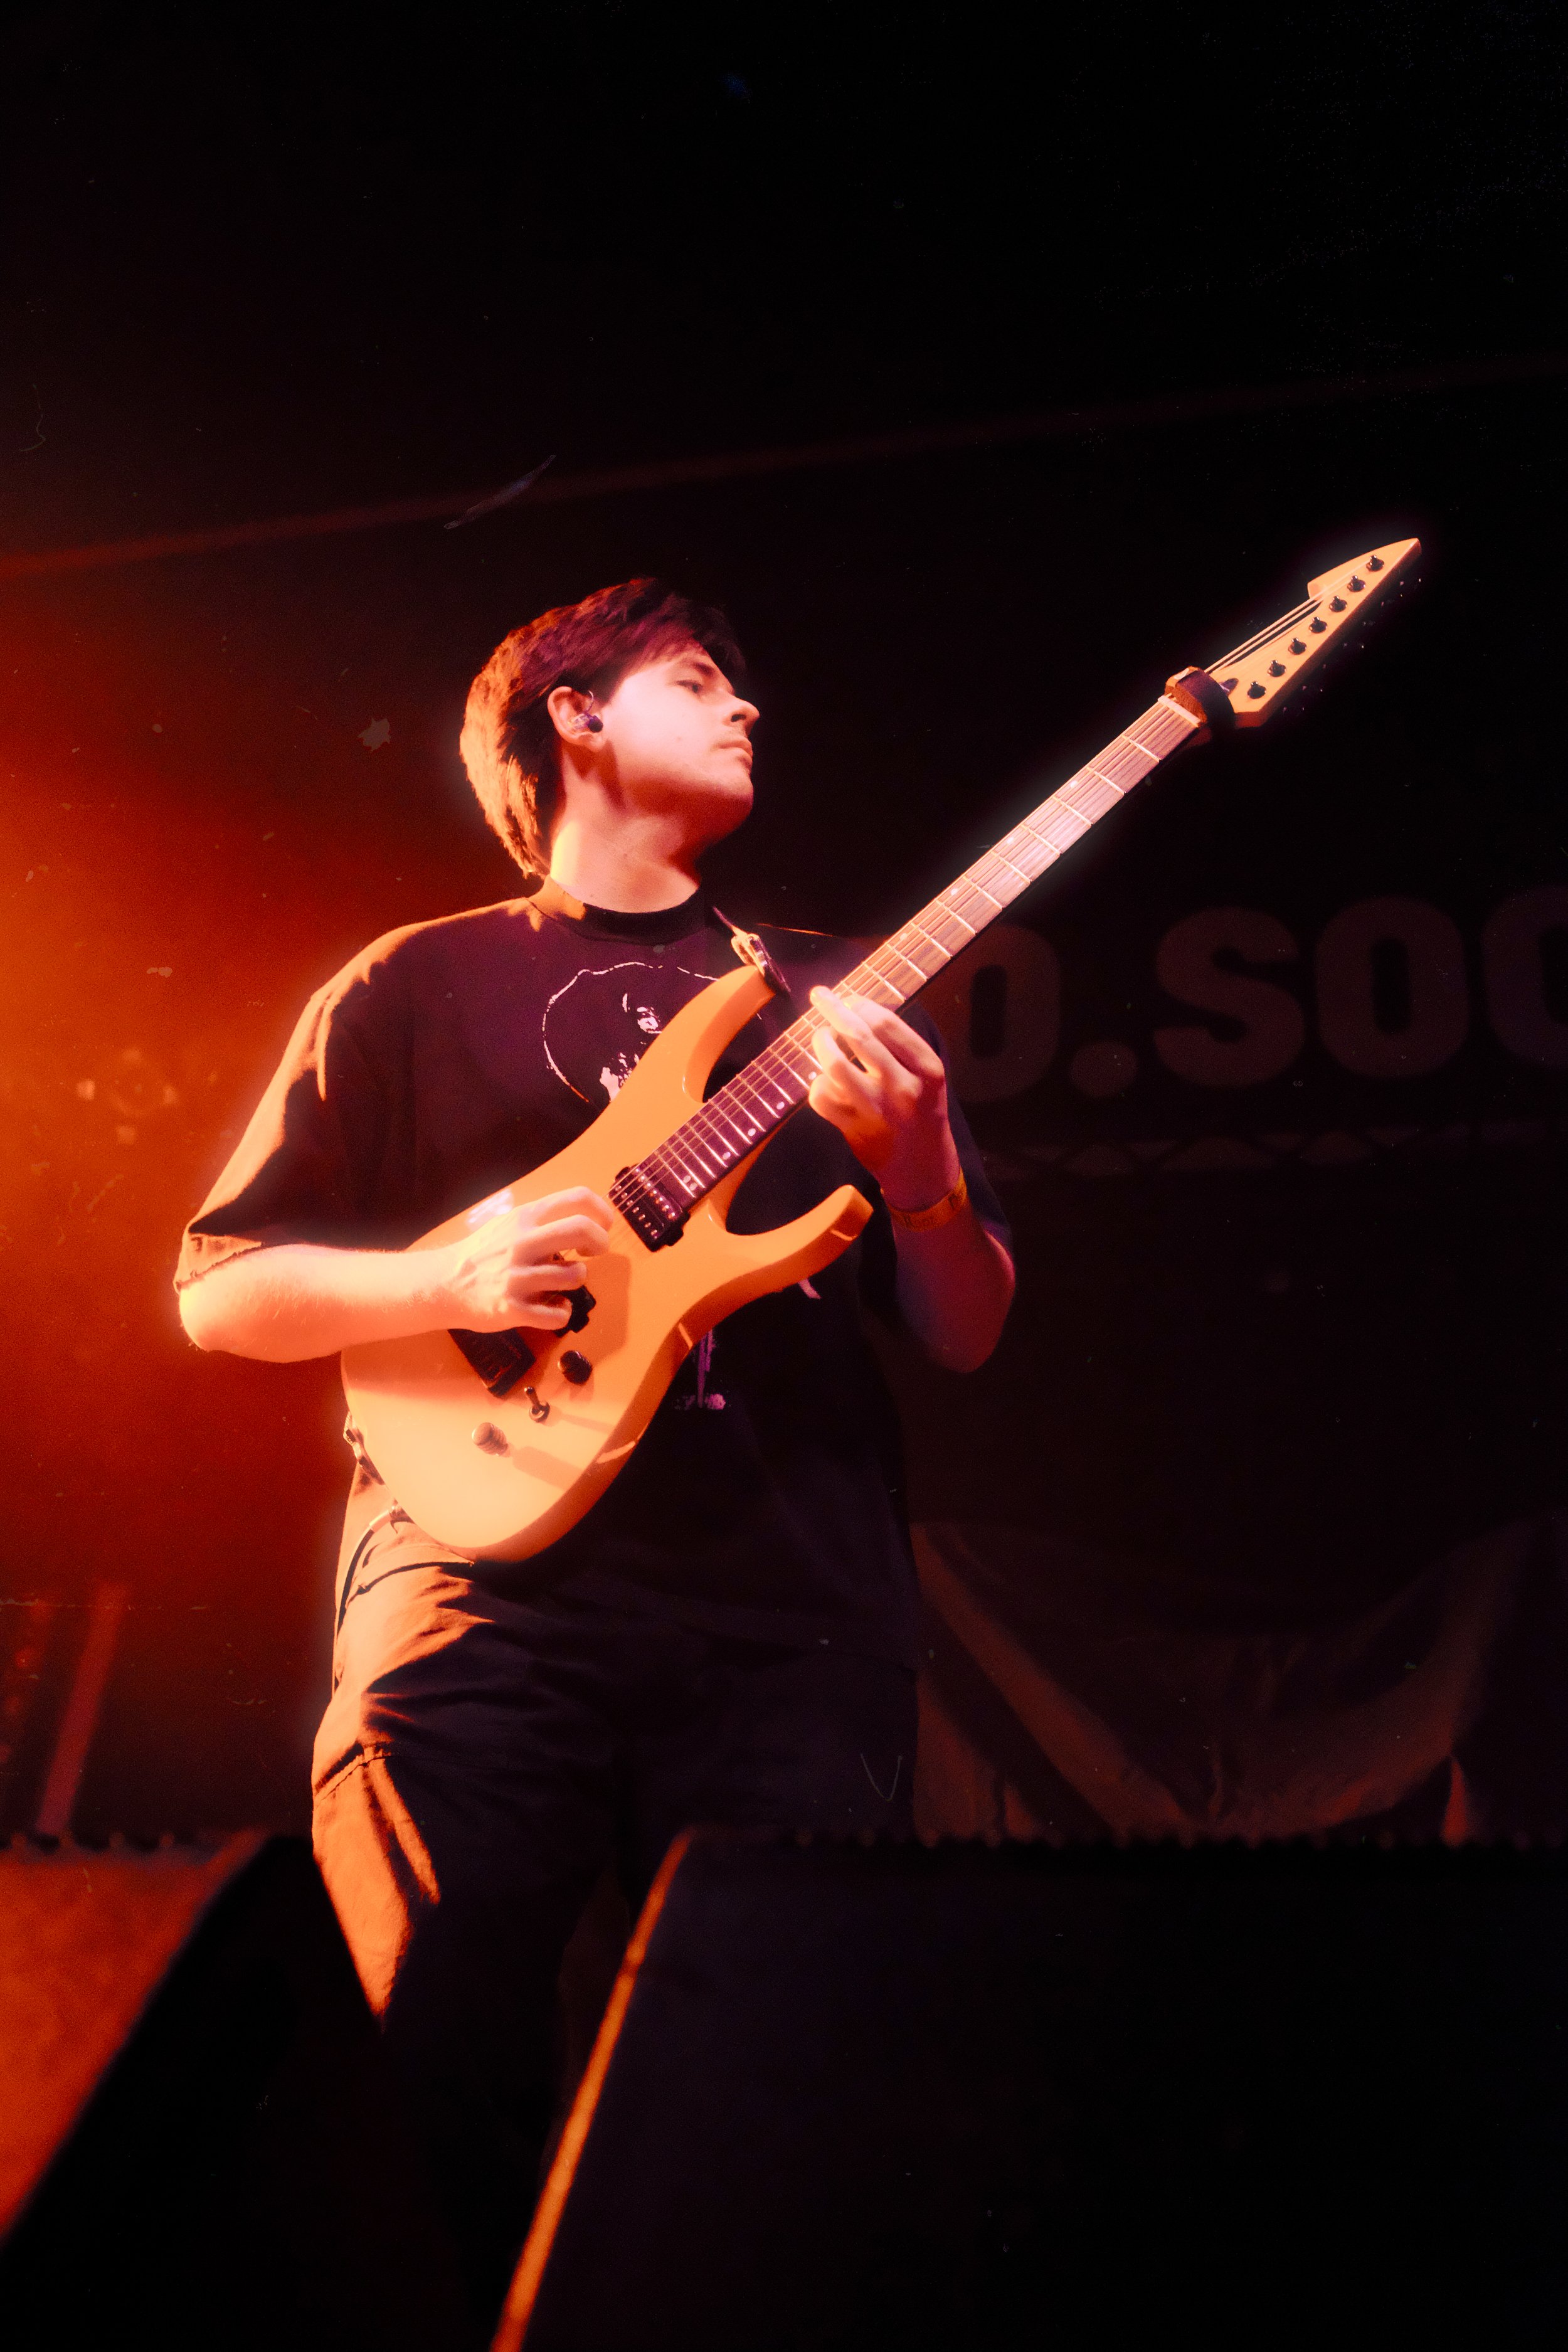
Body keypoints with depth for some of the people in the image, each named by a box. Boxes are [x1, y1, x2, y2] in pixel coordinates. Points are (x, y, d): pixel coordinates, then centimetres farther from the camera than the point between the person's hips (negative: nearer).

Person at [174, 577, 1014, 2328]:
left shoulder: (832, 1002, 18)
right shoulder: (422, 985, 12)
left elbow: (964, 1337, 14)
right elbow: (218, 1290, 9)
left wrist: (918, 1169, -7)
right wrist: (452, 1279, -9)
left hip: (791, 1617, 2)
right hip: (488, 1593, -1)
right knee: (454, 2072, -3)